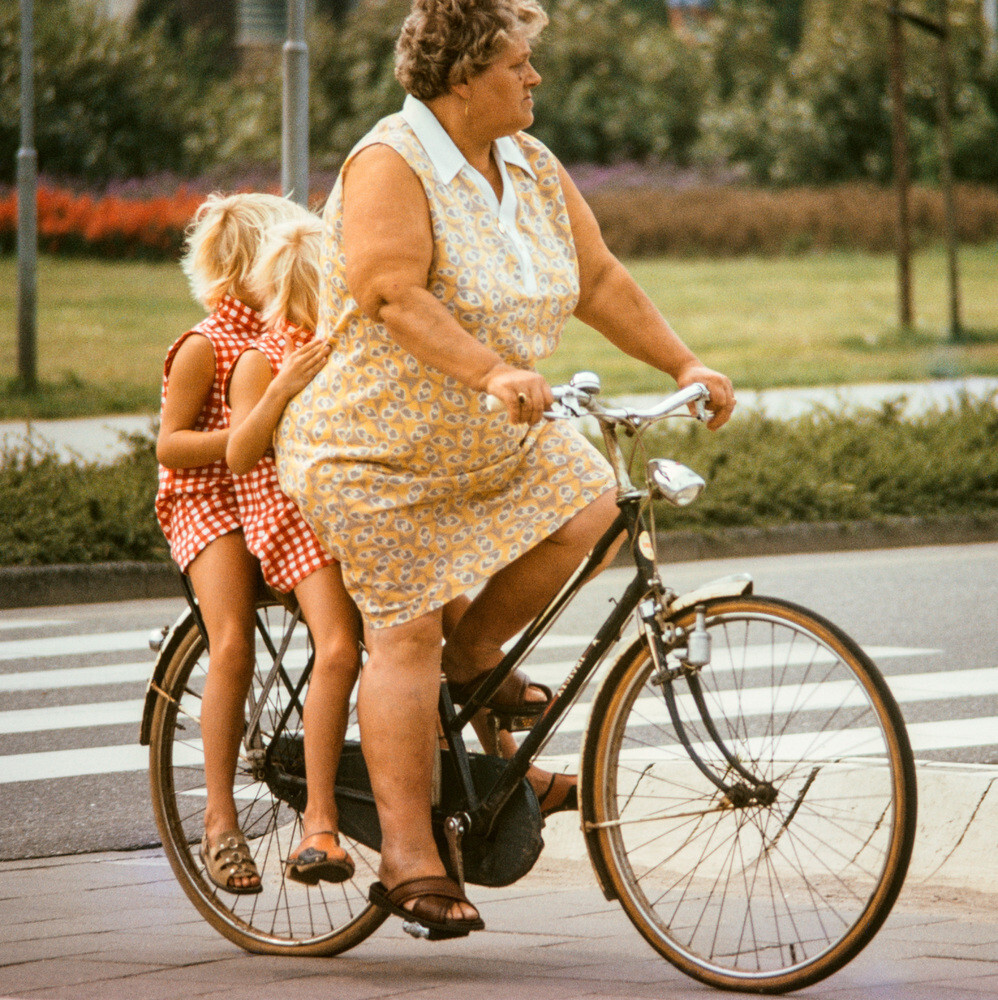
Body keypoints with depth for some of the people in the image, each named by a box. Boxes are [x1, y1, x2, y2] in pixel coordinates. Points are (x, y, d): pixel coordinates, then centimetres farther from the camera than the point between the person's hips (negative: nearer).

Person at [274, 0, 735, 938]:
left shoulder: (533, 170, 4)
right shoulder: (391, 166, -20)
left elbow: (600, 281, 9)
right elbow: (397, 296, -32)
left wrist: (685, 366, 2)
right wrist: (492, 372, -41)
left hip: (487, 439, 7)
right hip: (378, 448, -7)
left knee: (588, 495, -12)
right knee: (404, 636, -8)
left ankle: (473, 654, 9)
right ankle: (409, 859, -6)